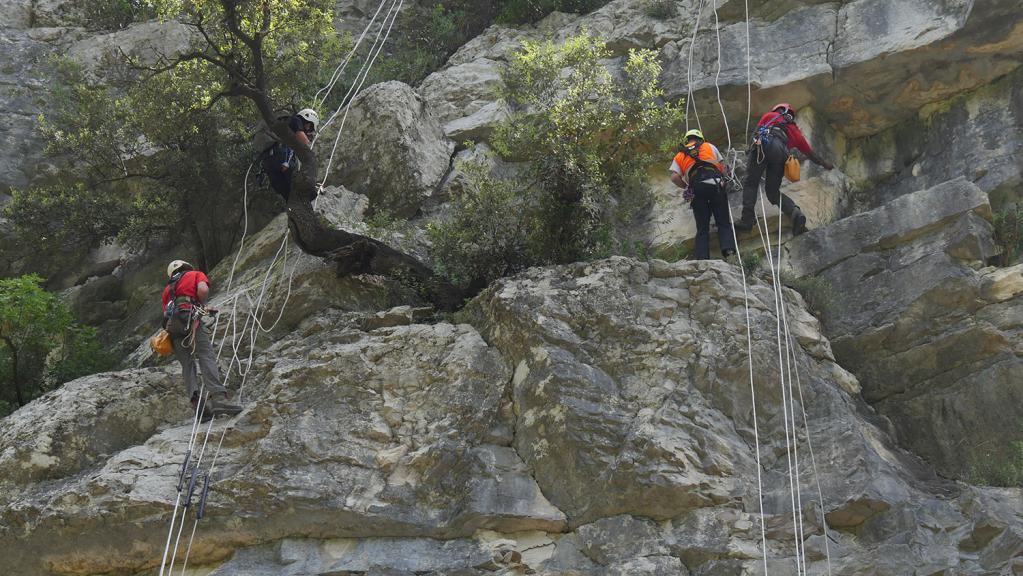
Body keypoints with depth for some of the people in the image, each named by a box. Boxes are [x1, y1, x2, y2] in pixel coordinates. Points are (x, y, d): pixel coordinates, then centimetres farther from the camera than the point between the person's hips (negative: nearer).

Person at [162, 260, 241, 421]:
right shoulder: (196, 274, 21)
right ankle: (218, 397, -32)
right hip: (189, 316, -5)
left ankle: (196, 401, -19)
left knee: (187, 364, 2)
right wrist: (202, 305, 16)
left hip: (171, 324, 5)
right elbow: (203, 290, -1)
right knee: (207, 357, -14)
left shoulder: (168, 289, 35)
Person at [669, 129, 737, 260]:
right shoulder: (709, 146, 22)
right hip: (716, 184, -1)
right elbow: (722, 167, 16)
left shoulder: (679, 156, 22)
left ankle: (702, 258, -6)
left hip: (697, 189, 1)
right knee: (723, 222, 3)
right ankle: (728, 246, -21)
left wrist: (687, 187, 21)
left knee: (702, 228, 6)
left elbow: (675, 177, 6)